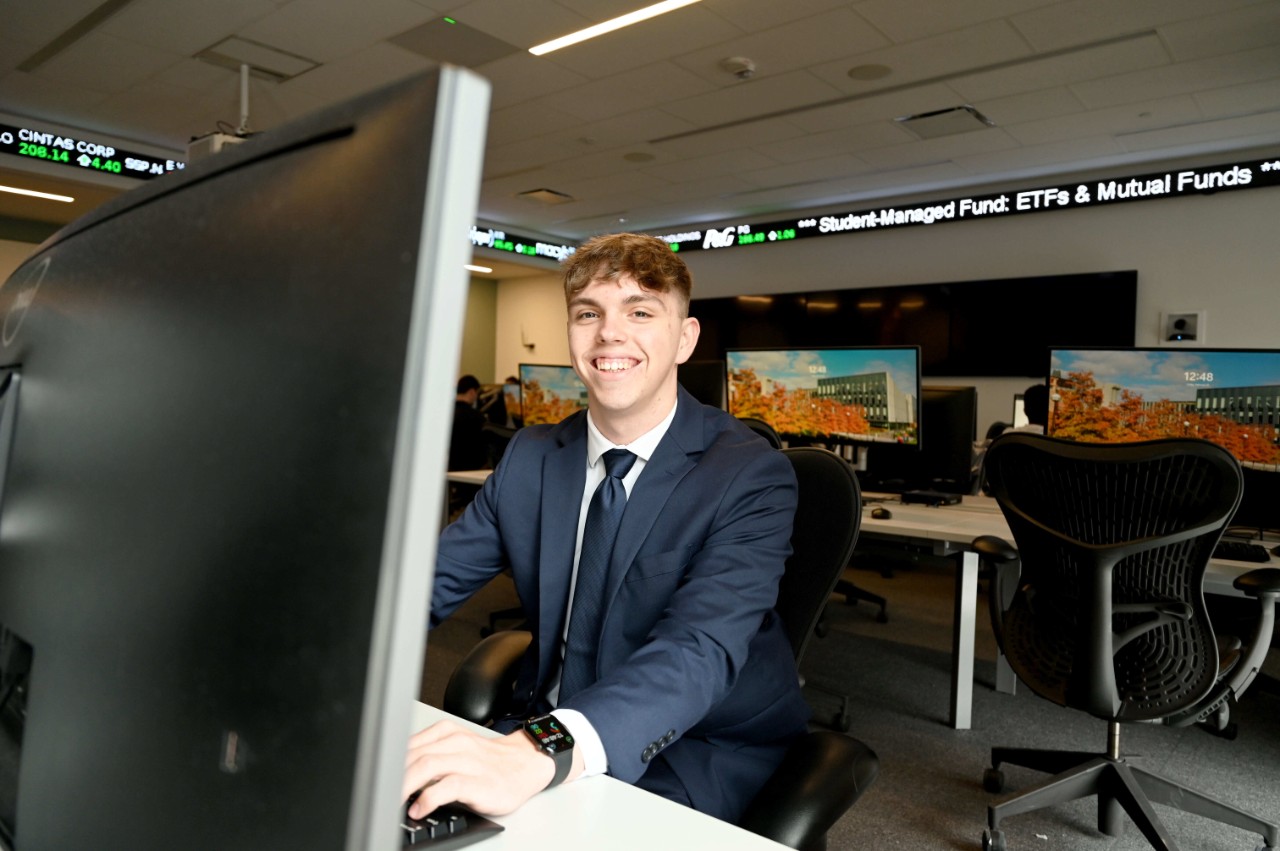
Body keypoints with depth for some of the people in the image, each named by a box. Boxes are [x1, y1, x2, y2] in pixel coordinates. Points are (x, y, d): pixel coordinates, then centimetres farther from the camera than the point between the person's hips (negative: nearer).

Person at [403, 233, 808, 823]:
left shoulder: (753, 476, -16)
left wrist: (538, 755, -47)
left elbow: (700, 648, -31)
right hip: (548, 724, 5)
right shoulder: (530, 457, 1)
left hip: (703, 750, -4)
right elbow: (431, 583, -2)